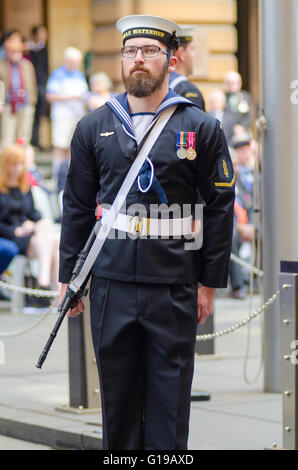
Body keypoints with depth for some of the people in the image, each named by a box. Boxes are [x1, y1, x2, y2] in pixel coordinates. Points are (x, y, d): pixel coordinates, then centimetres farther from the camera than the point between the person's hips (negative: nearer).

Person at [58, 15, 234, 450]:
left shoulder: (201, 128, 1)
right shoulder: (94, 127, 8)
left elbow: (220, 206, 2)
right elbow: (77, 206, 12)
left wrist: (210, 283, -1)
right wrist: (68, 278, 9)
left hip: (174, 287, -2)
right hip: (111, 283, 2)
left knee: (170, 394, 2)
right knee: (117, 391, 8)